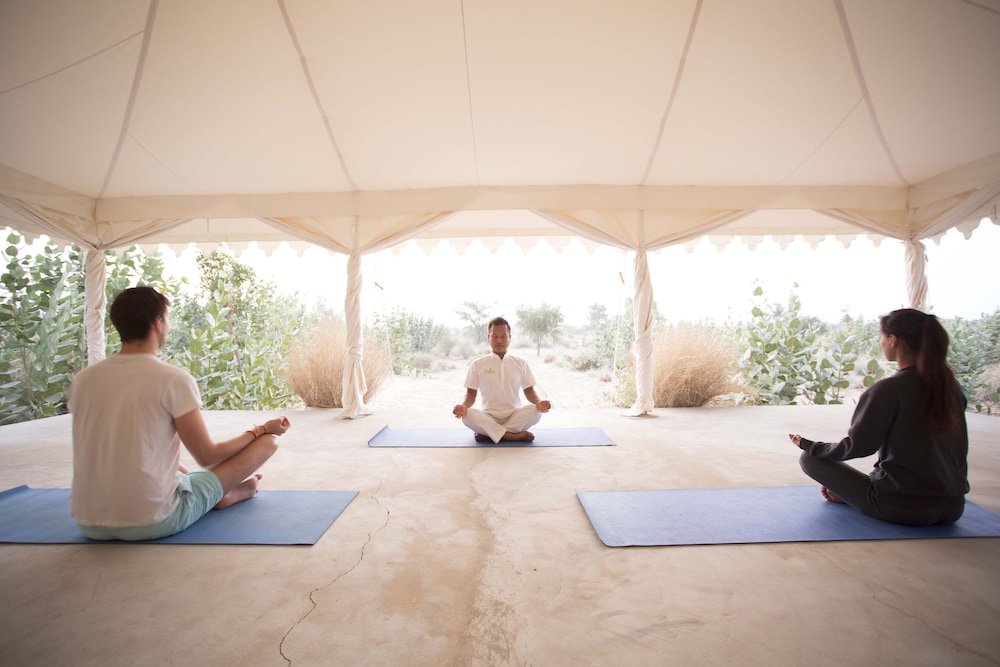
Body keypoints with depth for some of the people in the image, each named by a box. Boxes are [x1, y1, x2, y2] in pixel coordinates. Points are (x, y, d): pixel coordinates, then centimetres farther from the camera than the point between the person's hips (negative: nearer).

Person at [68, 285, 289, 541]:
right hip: (153, 521, -7)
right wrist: (262, 430, 5)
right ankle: (229, 493, 34)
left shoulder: (83, 379, 1)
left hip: (89, 524, 7)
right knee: (267, 441, 5)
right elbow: (207, 456, -9)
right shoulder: (173, 379, -16)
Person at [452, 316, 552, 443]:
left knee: (535, 411, -30)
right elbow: (471, 394, 3)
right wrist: (463, 406, -20)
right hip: (489, 417, -1)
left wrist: (539, 402, -16)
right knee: (468, 415, -32)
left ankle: (489, 433, -21)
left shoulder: (520, 363, 7)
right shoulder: (477, 364, 5)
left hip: (514, 416, 1)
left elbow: (529, 391, 7)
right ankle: (514, 435, -27)